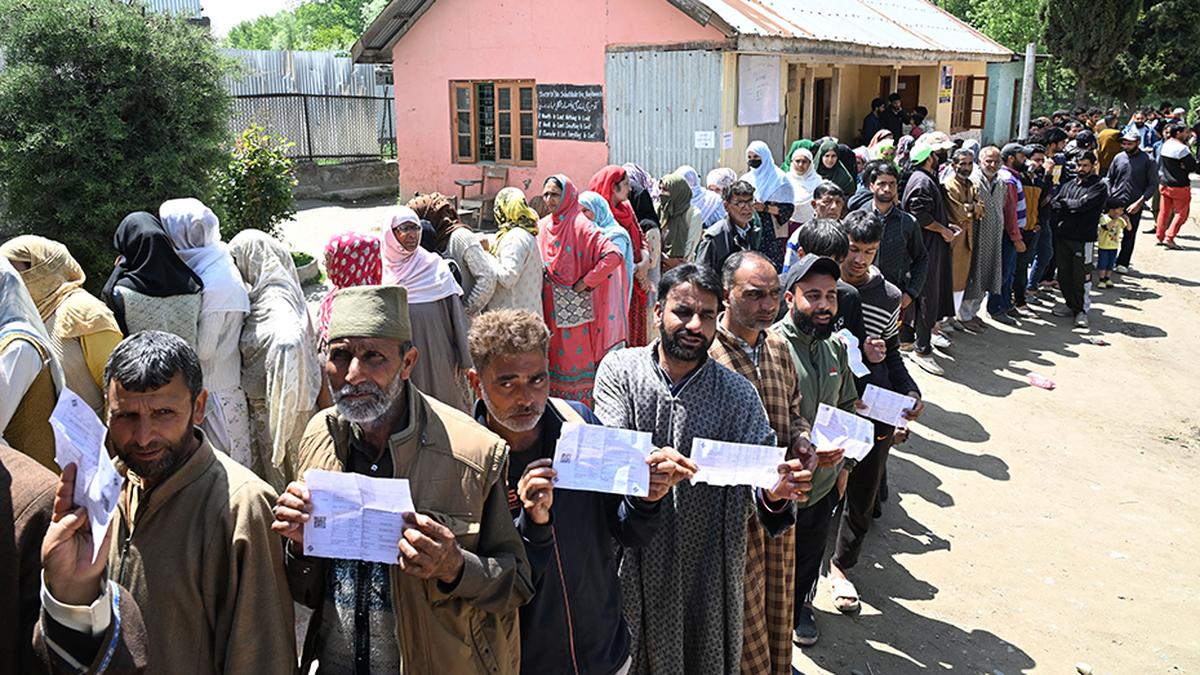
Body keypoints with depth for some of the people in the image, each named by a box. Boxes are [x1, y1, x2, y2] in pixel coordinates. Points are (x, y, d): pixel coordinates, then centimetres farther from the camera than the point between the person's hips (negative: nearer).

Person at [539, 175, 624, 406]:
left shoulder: (581, 226, -12)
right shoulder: (542, 226, 8)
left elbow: (613, 256, -21)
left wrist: (585, 282, -16)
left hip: (576, 307, -6)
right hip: (550, 307, 6)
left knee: (577, 357, 1)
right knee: (555, 357, 11)